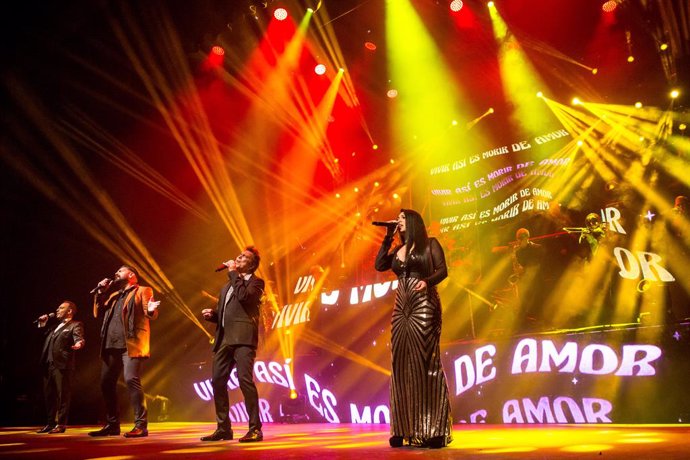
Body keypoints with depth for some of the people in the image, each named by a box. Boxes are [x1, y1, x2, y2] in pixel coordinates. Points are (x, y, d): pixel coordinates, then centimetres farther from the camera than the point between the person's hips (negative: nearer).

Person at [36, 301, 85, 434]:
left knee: (62, 395, -4)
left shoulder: (75, 325, -1)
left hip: (62, 365, -8)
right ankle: (50, 423, 22)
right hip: (48, 364, 8)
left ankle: (61, 424, 0)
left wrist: (78, 344, -41)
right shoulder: (55, 324, 23)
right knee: (49, 395, 13)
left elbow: (79, 338, -17)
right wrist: (43, 321, 14)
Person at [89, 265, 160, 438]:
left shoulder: (143, 291, 5)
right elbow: (97, 313, 20)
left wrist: (151, 310, -30)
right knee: (106, 383, 8)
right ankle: (112, 425, 19)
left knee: (131, 379, -19)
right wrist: (100, 292, 11)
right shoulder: (114, 294, 25)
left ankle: (141, 425, -17)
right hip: (112, 345, 8)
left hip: (131, 344, -7)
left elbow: (150, 315, -6)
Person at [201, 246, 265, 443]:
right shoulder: (227, 286, 27)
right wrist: (212, 314, 8)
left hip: (243, 337, -7)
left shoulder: (256, 282, 6)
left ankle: (255, 428, -10)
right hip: (224, 339, 7)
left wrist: (233, 273, -6)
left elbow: (244, 296, -16)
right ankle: (223, 428, 16)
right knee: (218, 382, 5)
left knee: (245, 379, -17)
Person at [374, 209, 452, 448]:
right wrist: (388, 237, 13)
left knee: (425, 363, -8)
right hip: (401, 309, 6)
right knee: (401, 365, 2)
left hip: (424, 307, -6)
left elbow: (442, 270, -5)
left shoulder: (429, 244, 5)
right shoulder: (398, 250, 21)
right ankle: (405, 429, 8)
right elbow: (379, 265, 9)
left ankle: (432, 431, -4)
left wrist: (427, 281, -24)